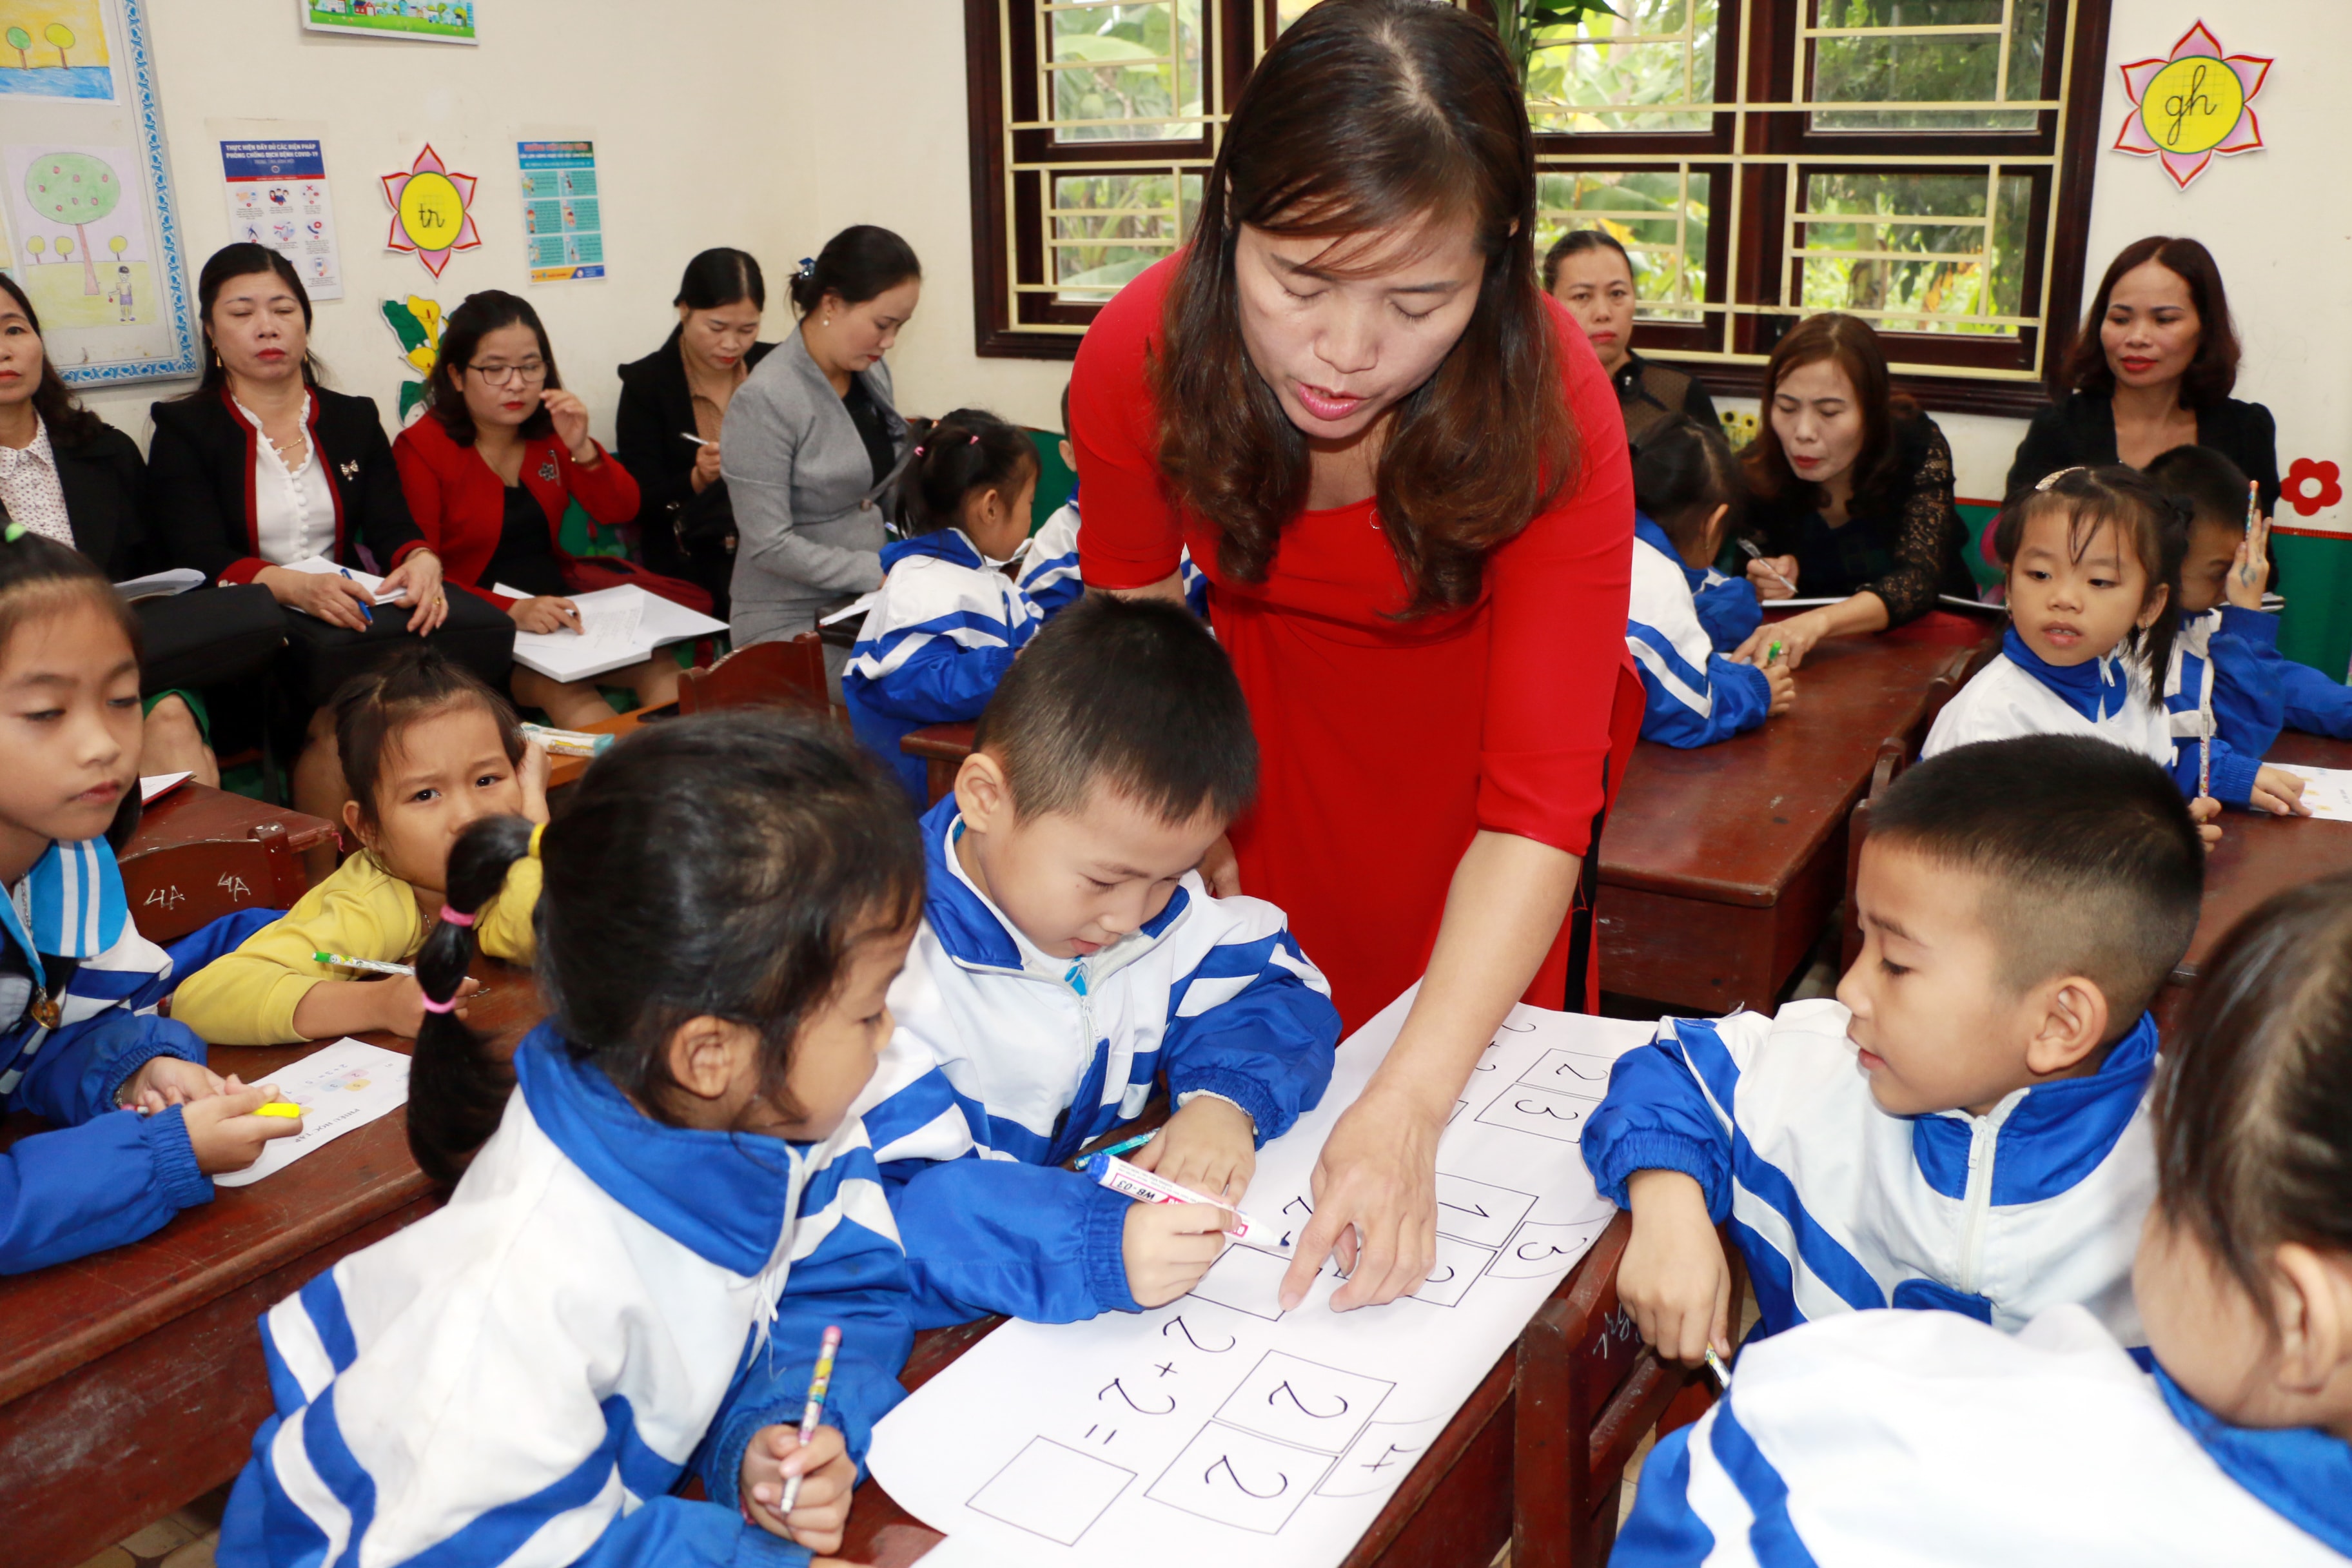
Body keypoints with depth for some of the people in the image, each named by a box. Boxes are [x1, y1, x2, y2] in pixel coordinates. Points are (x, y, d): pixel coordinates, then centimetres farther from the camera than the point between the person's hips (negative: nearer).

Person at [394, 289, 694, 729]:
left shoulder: (549, 427, 9)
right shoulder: (420, 448, -6)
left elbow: (620, 512, 8)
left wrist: (582, 449, -12)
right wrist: (512, 611, -30)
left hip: (558, 594, 5)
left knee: (659, 665, -22)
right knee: (563, 689, -34)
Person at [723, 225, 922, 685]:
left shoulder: (871, 373, 6)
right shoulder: (765, 399, -16)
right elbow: (769, 544, -18)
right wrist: (878, 573, -16)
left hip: (864, 609, 7)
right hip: (792, 622, -7)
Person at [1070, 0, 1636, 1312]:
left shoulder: (1552, 405, -35)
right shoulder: (1142, 353, -28)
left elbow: (1538, 802, -36)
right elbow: (1133, 620, -8)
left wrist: (1409, 1109, -44)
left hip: (1470, 768, -1)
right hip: (1273, 741, 2)